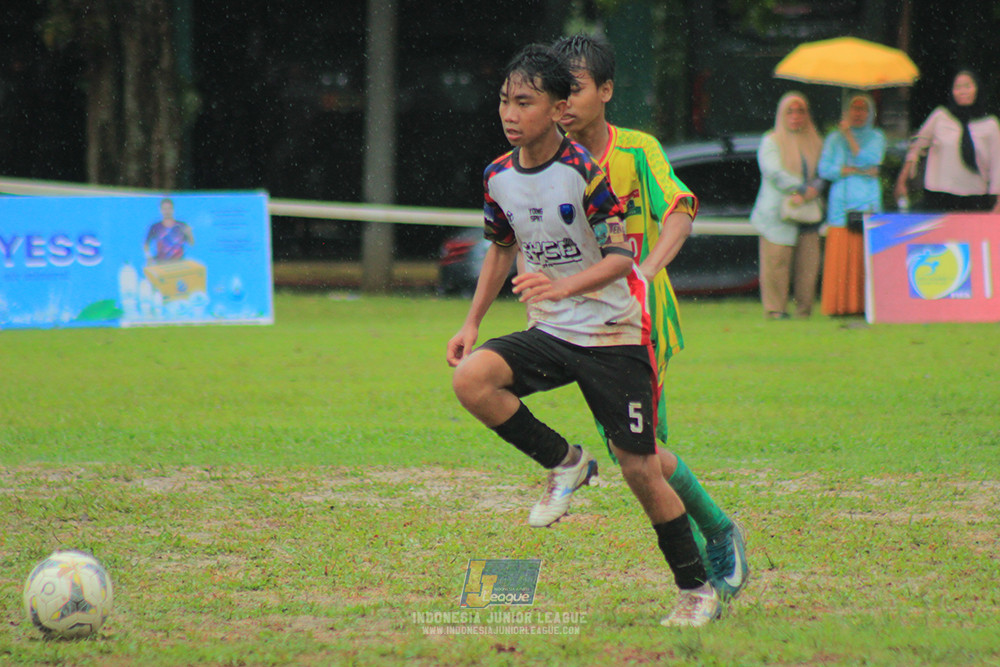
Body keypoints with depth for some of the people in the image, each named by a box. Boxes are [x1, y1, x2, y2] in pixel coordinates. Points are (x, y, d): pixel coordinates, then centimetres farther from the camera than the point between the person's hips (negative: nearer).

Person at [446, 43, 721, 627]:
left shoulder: (585, 172, -17)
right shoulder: (499, 177, 2)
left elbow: (620, 256, -21)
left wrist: (562, 286, -36)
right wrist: (473, 322, 12)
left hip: (612, 334, -5)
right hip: (549, 334, 5)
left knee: (640, 470, -5)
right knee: (471, 378, -22)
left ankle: (698, 590, 12)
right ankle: (564, 464, 0)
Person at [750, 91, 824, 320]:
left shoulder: (814, 143, 17)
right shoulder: (771, 142, 4)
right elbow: (774, 172, -10)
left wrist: (812, 191, -11)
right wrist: (802, 188, -17)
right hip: (779, 216, -4)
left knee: (808, 262, -1)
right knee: (777, 261, -8)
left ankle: (804, 309, 7)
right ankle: (775, 309, -2)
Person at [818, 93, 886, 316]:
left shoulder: (876, 137, 13)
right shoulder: (834, 138, 14)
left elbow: (868, 160, -5)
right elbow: (824, 169, 2)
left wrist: (849, 135, -5)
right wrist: (857, 171, -5)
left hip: (868, 203, -1)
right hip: (841, 203, 1)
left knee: (867, 255, -8)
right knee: (841, 256, -7)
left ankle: (866, 304, -8)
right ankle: (841, 305, -6)